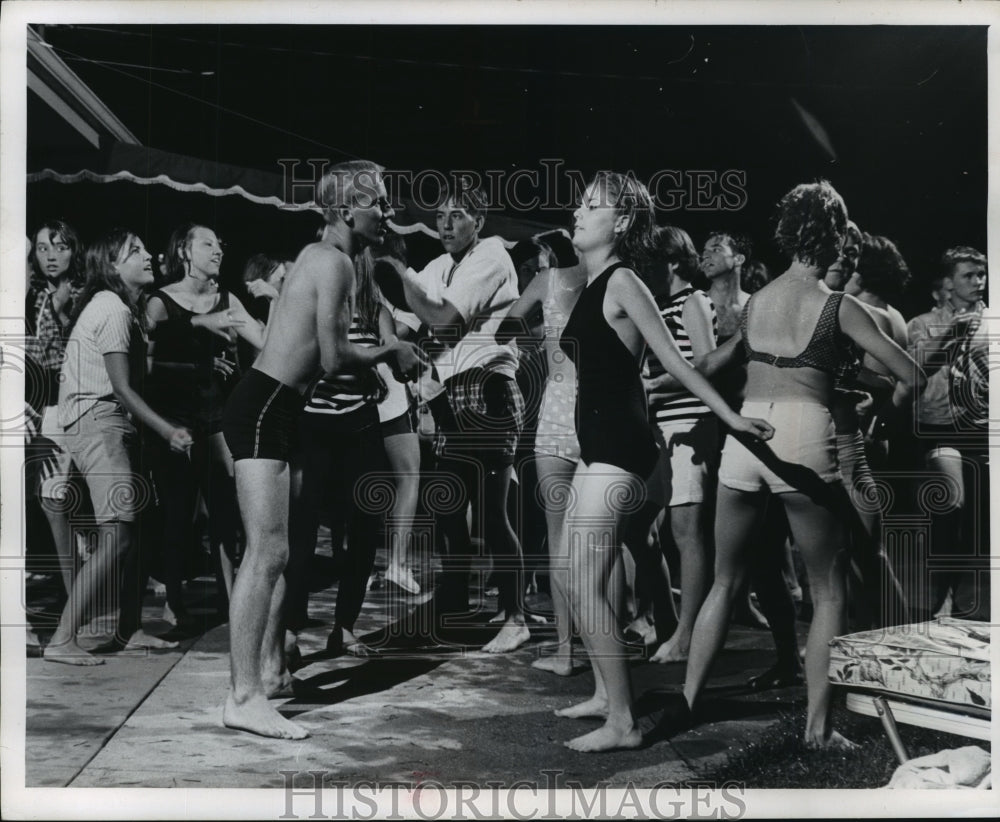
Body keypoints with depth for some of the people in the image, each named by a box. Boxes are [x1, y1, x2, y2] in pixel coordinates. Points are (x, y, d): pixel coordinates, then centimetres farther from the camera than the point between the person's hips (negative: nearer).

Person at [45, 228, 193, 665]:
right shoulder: (112, 310, -12)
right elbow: (121, 388, -15)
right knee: (116, 536, -14)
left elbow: (130, 380, 10)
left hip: (115, 427, 10)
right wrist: (168, 431, -11)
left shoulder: (126, 308, 19)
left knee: (136, 529, 11)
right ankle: (62, 641, -12)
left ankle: (130, 629, 20)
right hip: (97, 424, -10)